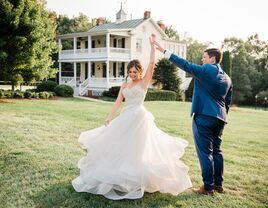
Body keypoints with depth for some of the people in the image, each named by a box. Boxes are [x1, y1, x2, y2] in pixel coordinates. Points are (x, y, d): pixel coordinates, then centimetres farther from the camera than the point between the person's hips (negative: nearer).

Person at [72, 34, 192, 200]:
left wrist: (152, 44, -11)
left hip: (139, 117, -5)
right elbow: (118, 102, 7)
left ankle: (137, 179, 11)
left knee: (137, 148, -2)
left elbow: (152, 63, -10)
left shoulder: (144, 82, 0)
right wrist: (109, 117, -2)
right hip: (126, 118, 5)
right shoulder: (124, 85, 13)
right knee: (121, 147, 7)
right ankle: (121, 177, 20)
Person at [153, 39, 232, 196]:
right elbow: (228, 101, 18)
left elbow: (186, 65, -14)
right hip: (220, 118, 8)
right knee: (216, 151, 16)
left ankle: (208, 187, 3)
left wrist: (165, 51, -11)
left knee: (205, 152, -2)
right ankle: (218, 184, 24)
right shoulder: (227, 78, 15)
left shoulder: (207, 70, -8)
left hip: (204, 116, -8)